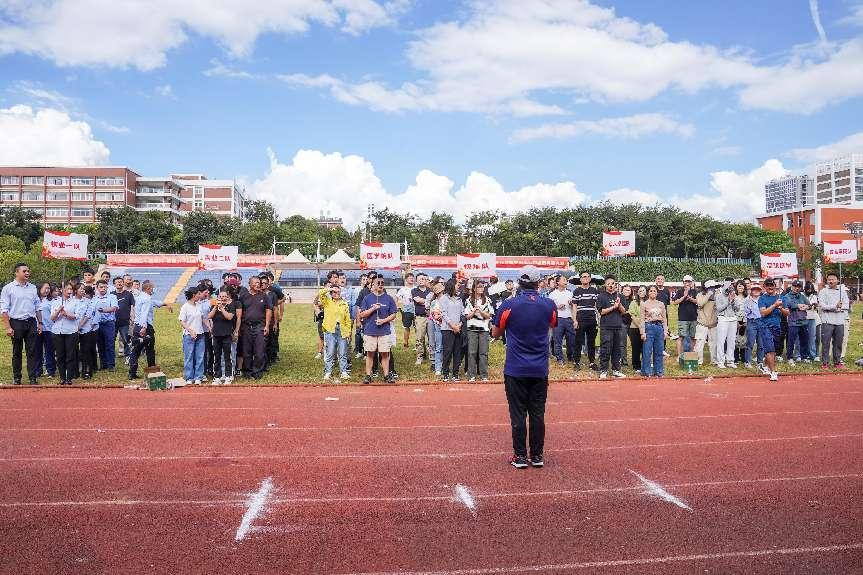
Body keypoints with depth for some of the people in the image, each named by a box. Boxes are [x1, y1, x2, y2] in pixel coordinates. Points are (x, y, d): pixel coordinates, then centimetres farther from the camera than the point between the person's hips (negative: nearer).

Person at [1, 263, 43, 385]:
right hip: (16, 323, -3)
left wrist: (40, 323, 10)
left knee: (32, 352, 2)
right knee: (17, 352, 6)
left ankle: (32, 378, 5)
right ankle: (16, 378, 16)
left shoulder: (33, 288, 10)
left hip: (31, 322, 3)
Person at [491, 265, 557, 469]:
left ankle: (520, 456, 10)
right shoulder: (549, 305, -3)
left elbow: (495, 333, 4)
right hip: (540, 370, 2)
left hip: (515, 370, -2)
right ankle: (537, 456, 16)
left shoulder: (509, 304, -10)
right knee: (537, 414, 10)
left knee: (518, 414, 5)